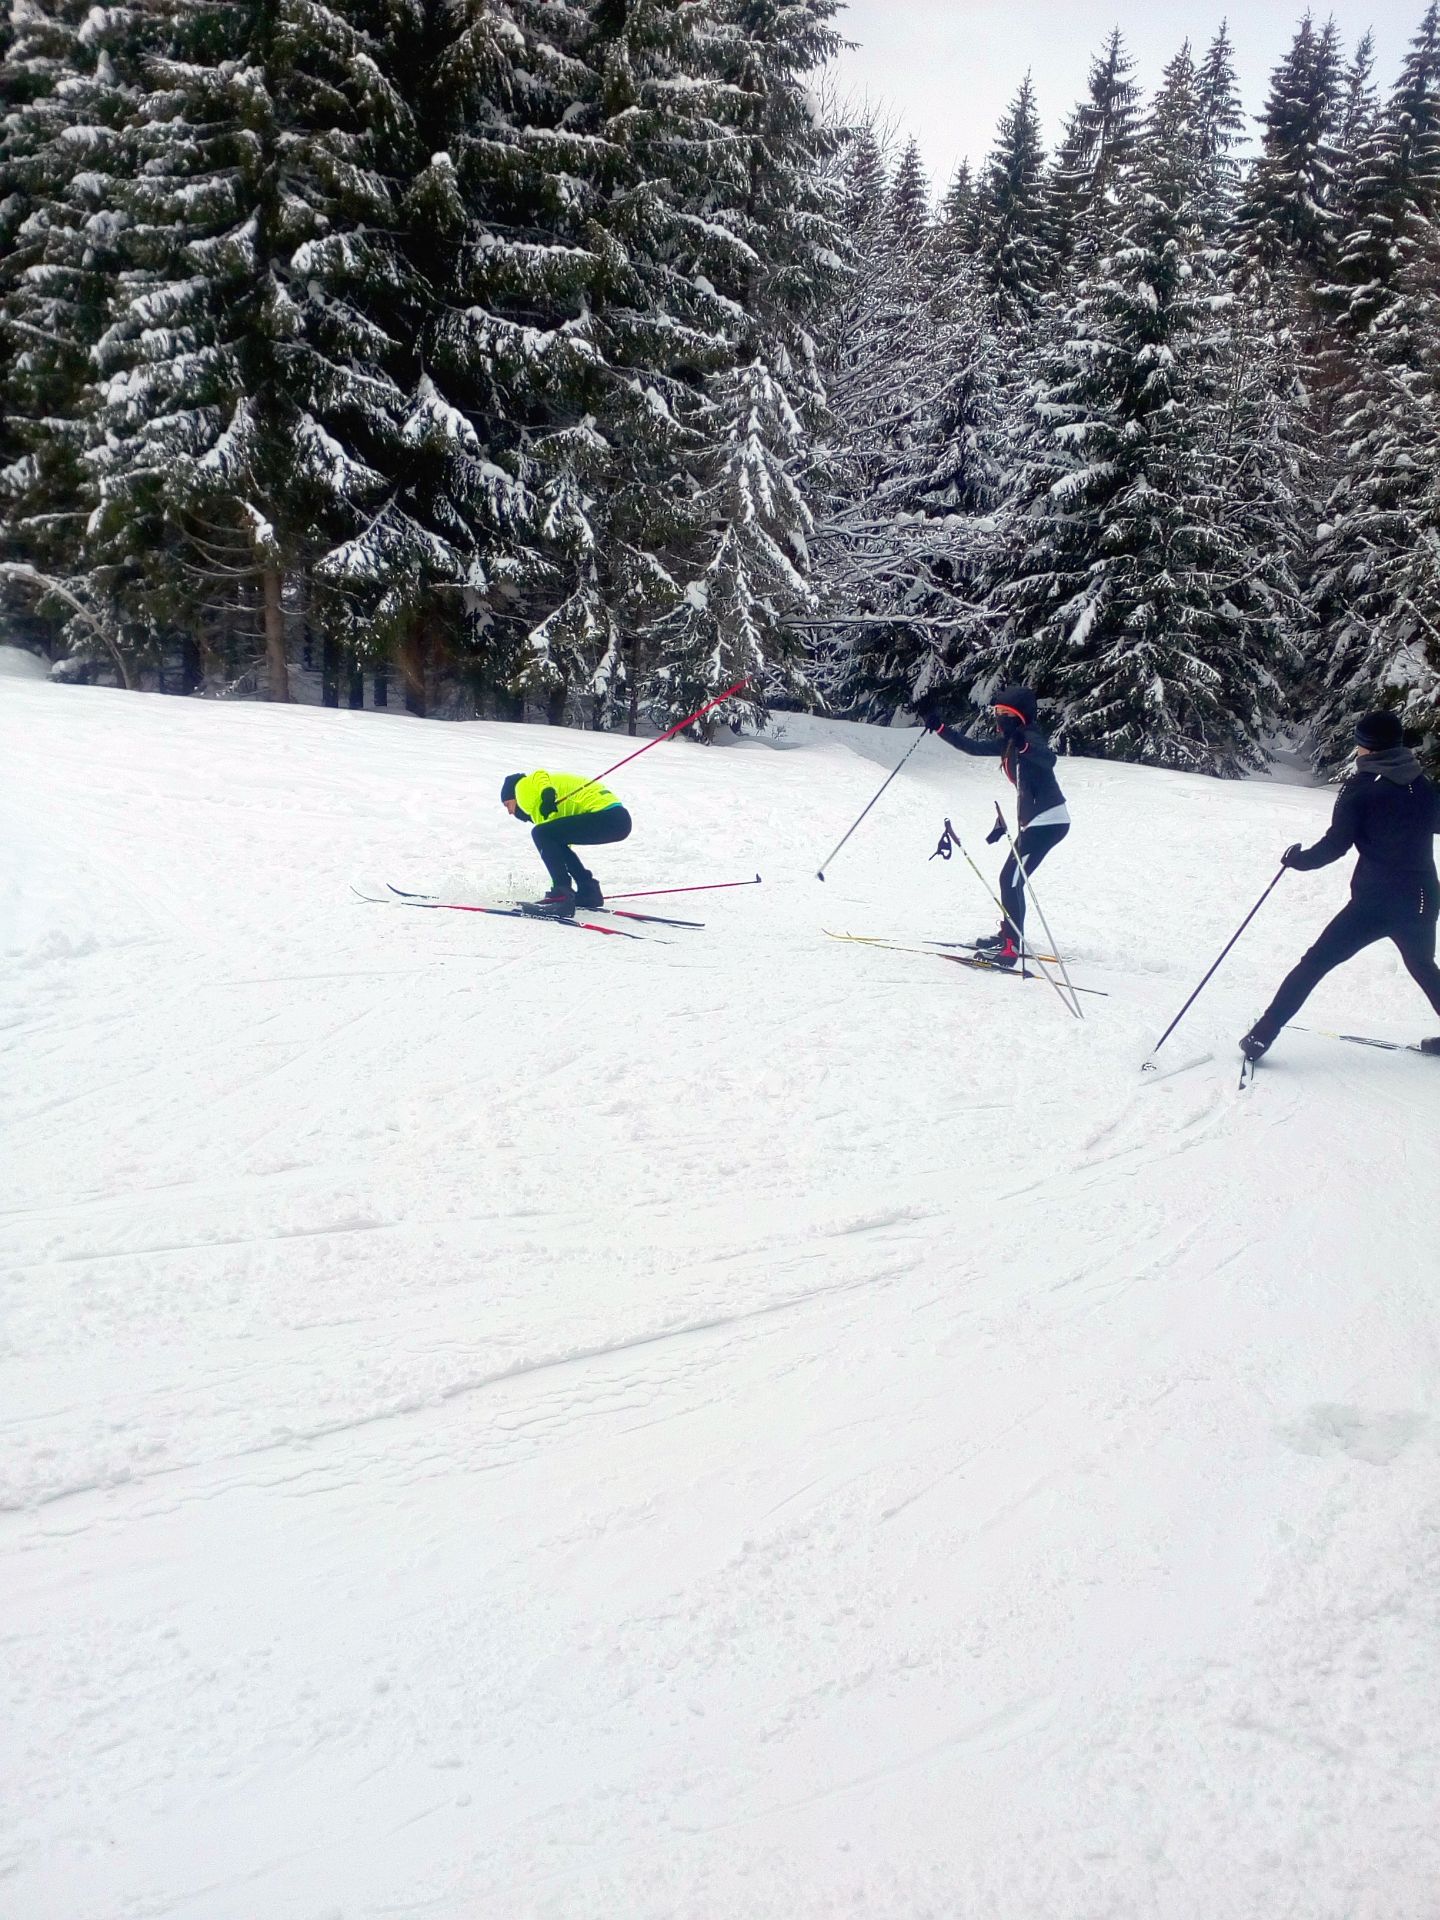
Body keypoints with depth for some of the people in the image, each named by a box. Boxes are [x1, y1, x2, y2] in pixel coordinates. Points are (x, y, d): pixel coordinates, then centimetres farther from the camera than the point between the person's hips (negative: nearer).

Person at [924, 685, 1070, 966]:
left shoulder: (1030, 738, -14)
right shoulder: (1009, 743, 12)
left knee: (1011, 879, -12)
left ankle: (1011, 947, -14)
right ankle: (1009, 935, 32)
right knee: (1010, 878, 18)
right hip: (1034, 820, 10)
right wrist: (938, 727, 17)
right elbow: (972, 747, 20)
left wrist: (1022, 745, -52)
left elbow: (1049, 759, -35)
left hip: (1048, 821, -10)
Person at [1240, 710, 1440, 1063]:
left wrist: (1297, 858, 5)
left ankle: (1262, 1036, -3)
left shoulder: (1361, 787, -6)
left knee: (1314, 963, 1)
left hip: (1375, 901, -5)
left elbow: (1336, 844, -10)